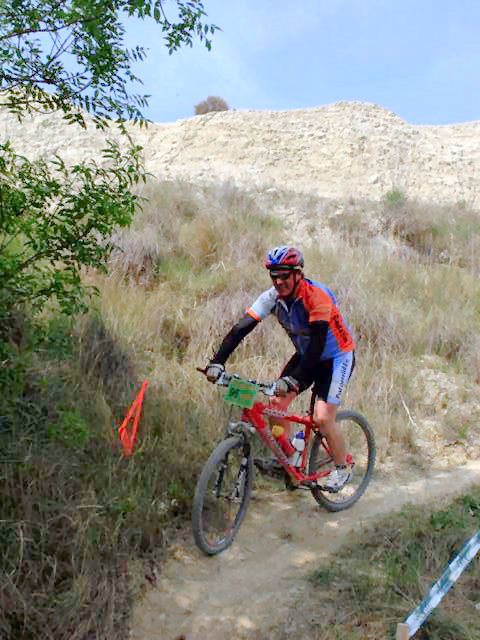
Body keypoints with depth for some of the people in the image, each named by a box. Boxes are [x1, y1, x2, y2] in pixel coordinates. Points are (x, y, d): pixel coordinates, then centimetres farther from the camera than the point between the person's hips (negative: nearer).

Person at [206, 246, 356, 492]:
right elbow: (241, 328, -22)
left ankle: (343, 468, 10)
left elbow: (317, 344, -37)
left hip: (336, 356, -6)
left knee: (322, 417, -15)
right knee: (276, 404, -8)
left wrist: (293, 379, -46)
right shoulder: (272, 297, -15)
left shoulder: (317, 296, -31)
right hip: (305, 354, 6)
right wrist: (217, 362, -33)